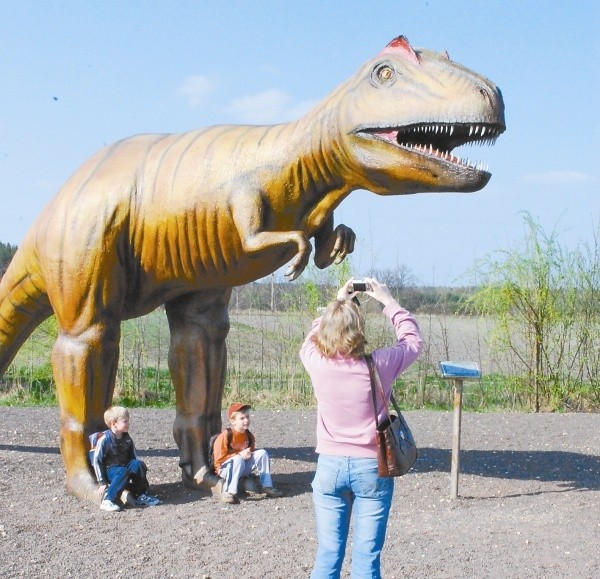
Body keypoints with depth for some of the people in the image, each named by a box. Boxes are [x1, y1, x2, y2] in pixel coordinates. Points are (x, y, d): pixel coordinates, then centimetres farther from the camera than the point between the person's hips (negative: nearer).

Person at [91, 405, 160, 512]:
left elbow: (134, 457, 13)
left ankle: (140, 496, -9)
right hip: (110, 471, -6)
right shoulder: (104, 439, -14)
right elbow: (96, 461, -12)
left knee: (138, 464, -21)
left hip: (124, 467, 6)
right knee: (123, 472, -35)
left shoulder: (127, 439, 4)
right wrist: (102, 483, -13)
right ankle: (107, 501, -30)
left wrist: (140, 471, -4)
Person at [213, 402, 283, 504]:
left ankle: (266, 486, -9)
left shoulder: (248, 435, 0)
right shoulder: (226, 435, -19)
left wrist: (249, 454, -13)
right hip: (225, 468, -6)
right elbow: (219, 458, -19)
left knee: (262, 453, -12)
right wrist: (240, 455, -23)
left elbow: (252, 450, 14)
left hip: (242, 468, 6)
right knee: (238, 460, -39)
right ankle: (228, 492, -38)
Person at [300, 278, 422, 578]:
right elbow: (412, 340, 8)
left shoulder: (316, 362, -8)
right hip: (372, 467, -2)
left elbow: (312, 338, 17)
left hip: (330, 466, 2)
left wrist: (336, 304, 22)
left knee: (328, 555, 8)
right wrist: (388, 300, 14)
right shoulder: (378, 364, -12)